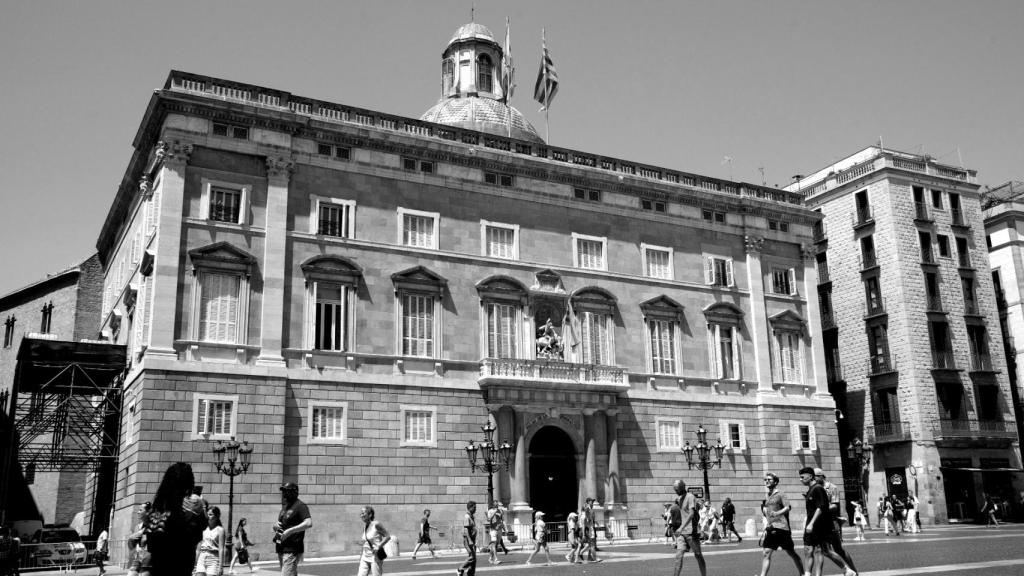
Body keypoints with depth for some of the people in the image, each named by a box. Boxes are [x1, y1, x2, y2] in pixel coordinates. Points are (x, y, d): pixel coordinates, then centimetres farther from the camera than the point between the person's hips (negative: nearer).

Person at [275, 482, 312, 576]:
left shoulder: (300, 506, -8)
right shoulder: (284, 507, 18)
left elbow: (308, 523, -23)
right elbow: (277, 526, 26)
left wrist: (290, 531, -24)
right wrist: (275, 526, 2)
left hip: (292, 550, -9)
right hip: (281, 550, 9)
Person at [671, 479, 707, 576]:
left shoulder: (690, 497, -13)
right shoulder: (678, 498, 12)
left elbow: (691, 514, -24)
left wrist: (681, 528, -32)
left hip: (691, 532, -7)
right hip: (681, 532, 7)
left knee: (698, 555, 6)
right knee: (679, 555, -5)